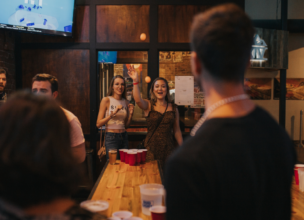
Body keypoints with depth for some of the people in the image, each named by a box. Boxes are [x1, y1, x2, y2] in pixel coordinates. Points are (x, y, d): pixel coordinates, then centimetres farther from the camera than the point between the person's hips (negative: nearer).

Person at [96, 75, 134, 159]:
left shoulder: (126, 102, 8)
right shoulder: (106, 100, -4)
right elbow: (98, 124, -9)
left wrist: (131, 114, -1)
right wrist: (112, 114, -18)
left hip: (124, 137, 5)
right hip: (111, 137, -4)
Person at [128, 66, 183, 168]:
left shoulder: (173, 108, 7)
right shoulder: (148, 106, 1)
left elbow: (177, 131, 11)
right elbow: (138, 100, -22)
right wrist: (135, 81, -33)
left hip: (168, 148, 2)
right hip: (151, 148, -2)